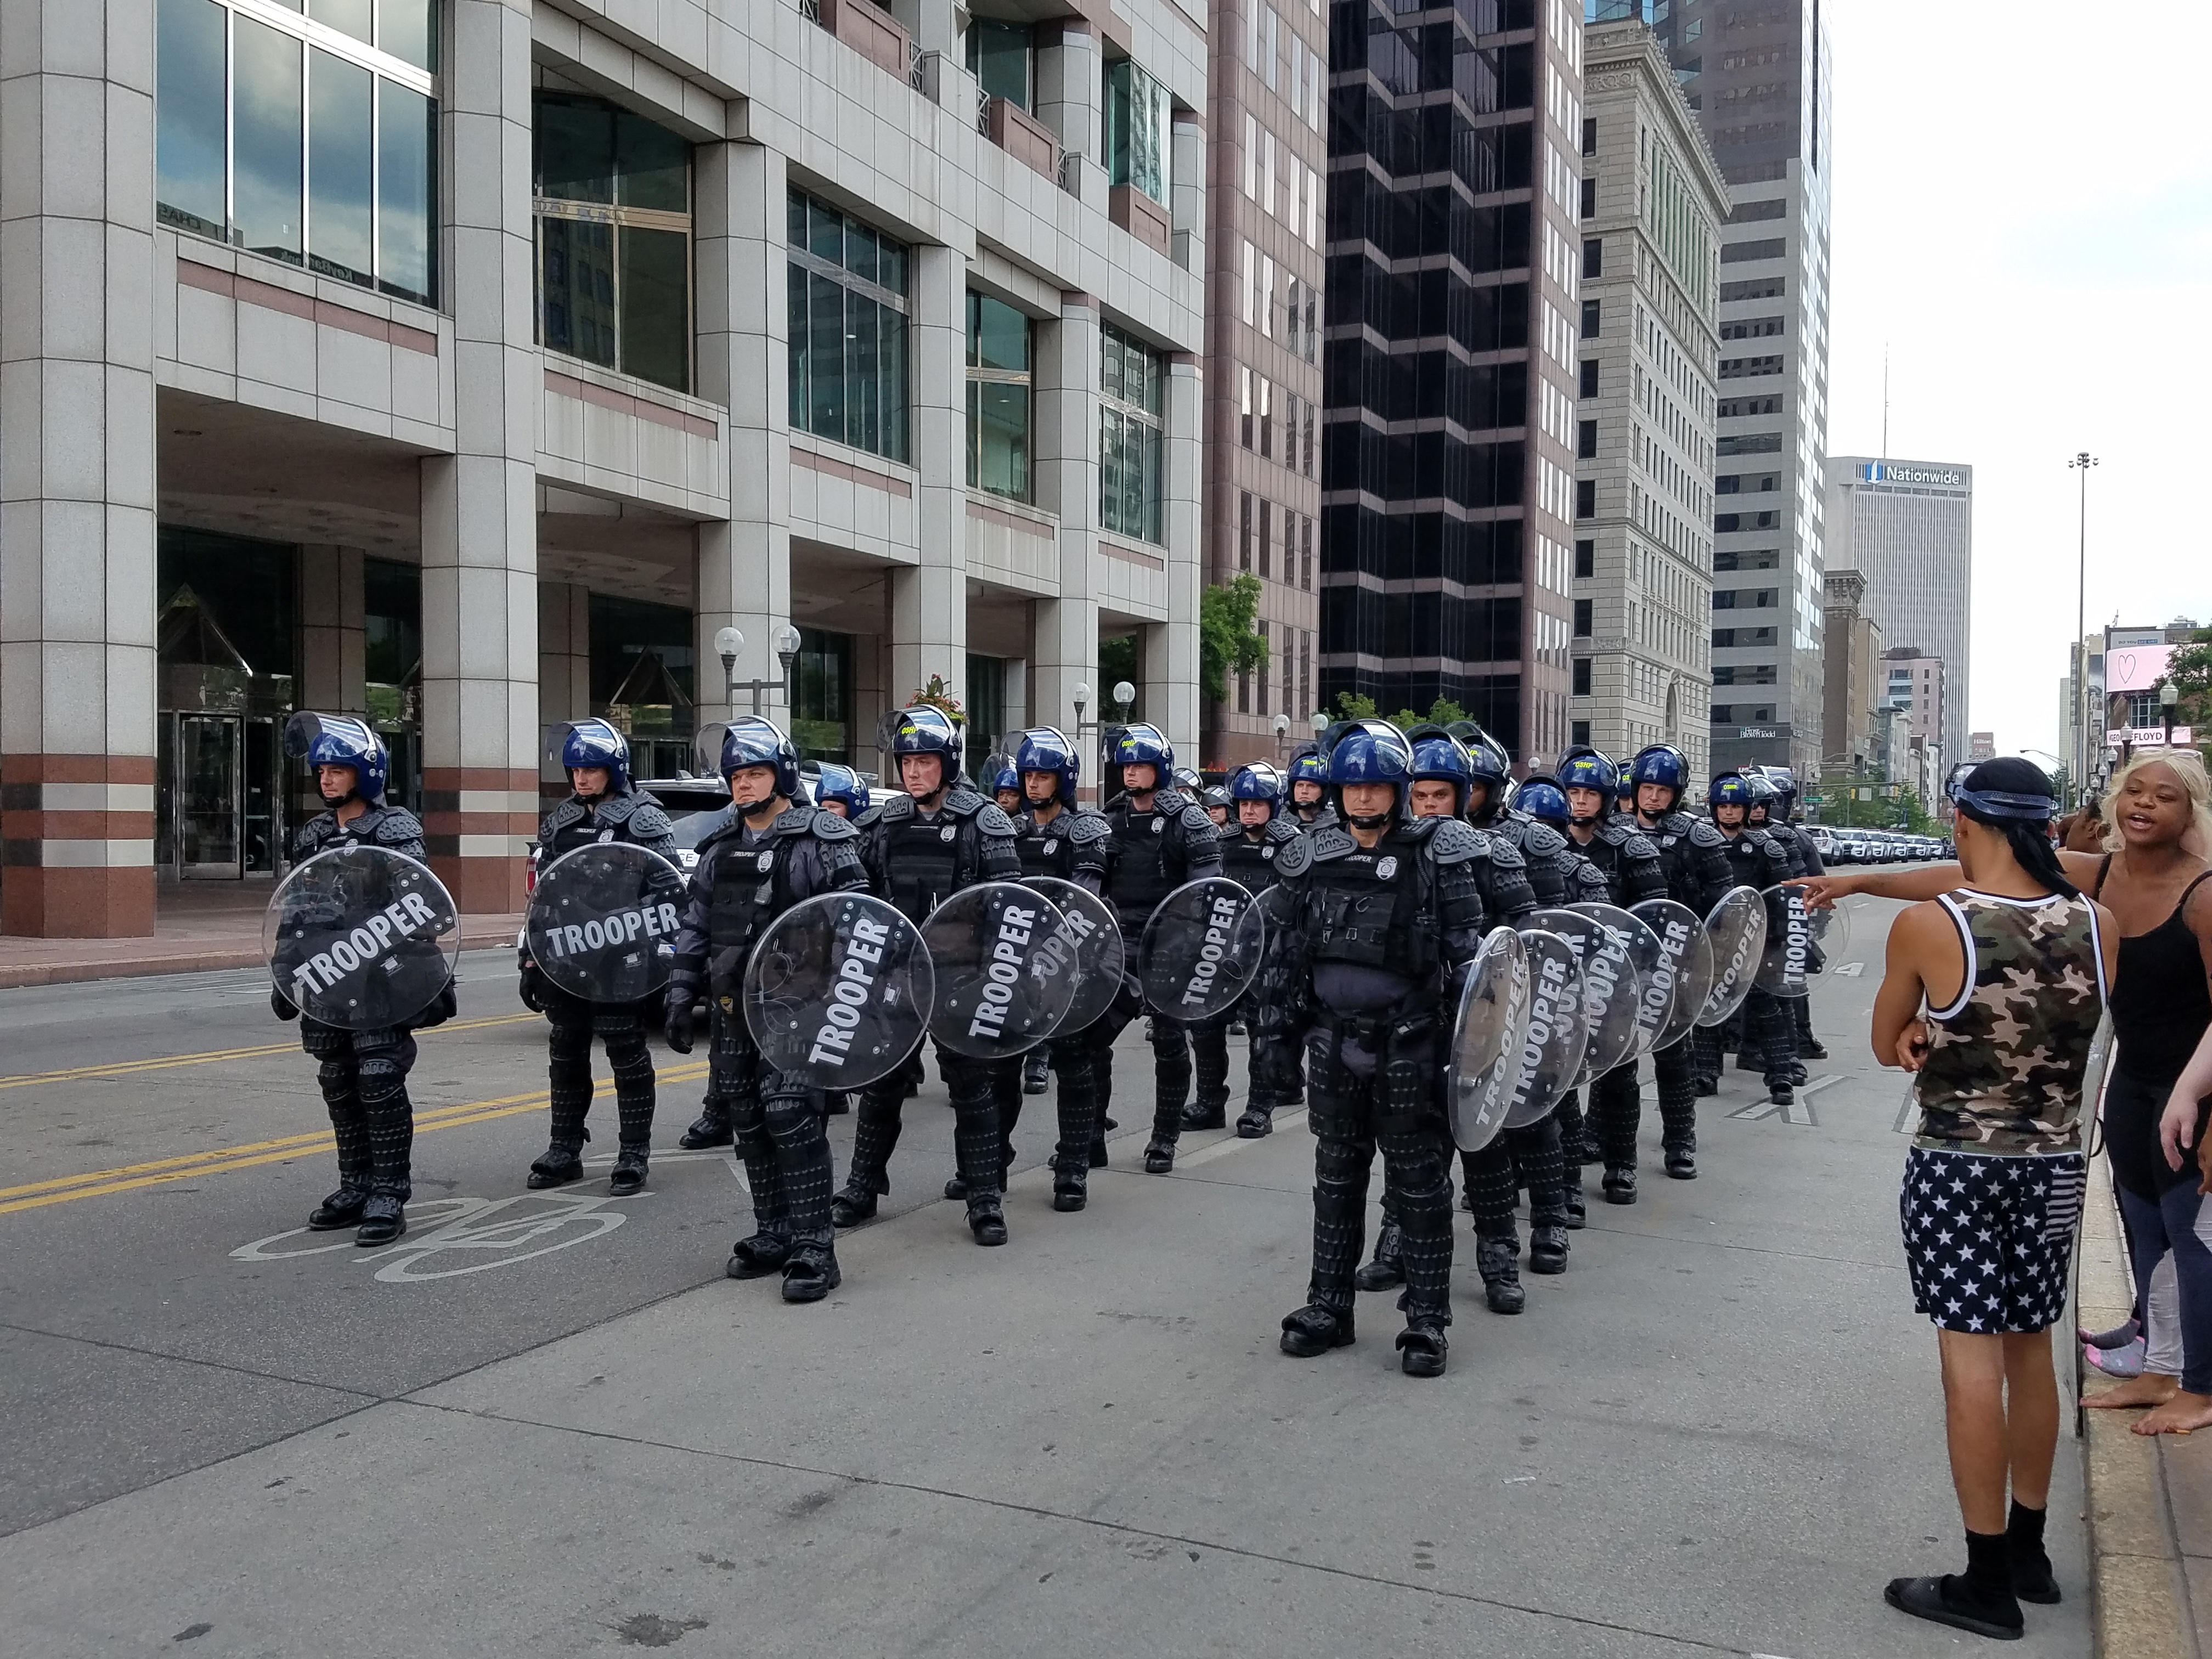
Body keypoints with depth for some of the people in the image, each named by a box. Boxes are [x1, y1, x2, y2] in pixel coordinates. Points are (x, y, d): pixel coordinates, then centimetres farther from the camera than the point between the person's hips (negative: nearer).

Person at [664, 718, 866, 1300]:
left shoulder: (822, 840, -4)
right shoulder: (719, 850, 16)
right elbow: (693, 928, 20)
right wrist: (681, 998, 13)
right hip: (732, 1007, 7)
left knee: (790, 1113, -14)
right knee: (748, 1121, 10)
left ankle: (814, 1247, -8)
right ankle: (773, 1234, 23)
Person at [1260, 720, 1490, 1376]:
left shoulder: (1437, 856, -7)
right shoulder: (1312, 860, 5)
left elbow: (1465, 952, -8)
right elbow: (1288, 948, 12)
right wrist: (1278, 1024, 11)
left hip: (1408, 1048, -4)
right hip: (1334, 1044, 4)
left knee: (1418, 1181, 5)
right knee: (1336, 1176, 14)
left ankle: (1427, 1319, 16)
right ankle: (1329, 1305, 26)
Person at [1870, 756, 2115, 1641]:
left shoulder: (1926, 926, -16)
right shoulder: (2098, 924, -4)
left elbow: (1888, 1049, -3)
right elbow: (2068, 1029, 10)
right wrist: (1949, 1033, -1)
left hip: (1955, 1166, -5)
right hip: (2055, 1167, 5)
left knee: (1972, 1360, 1)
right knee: (2031, 1352, 17)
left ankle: (1987, 1582, 9)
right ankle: (2028, 1551, 32)